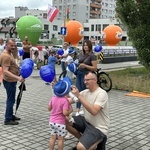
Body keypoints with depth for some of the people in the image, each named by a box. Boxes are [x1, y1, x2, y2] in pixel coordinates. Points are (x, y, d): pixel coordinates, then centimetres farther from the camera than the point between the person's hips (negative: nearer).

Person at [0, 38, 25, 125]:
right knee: (11, 100, -3)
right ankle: (8, 120, 6)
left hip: (11, 80, 10)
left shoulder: (9, 53, 10)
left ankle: (11, 116, 32)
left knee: (11, 99, 19)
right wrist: (18, 78, -40)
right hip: (9, 81, -10)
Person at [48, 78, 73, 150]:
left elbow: (49, 108, 9)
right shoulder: (65, 100, -20)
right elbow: (65, 113, -25)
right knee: (61, 139, 7)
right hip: (60, 123, -6)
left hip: (52, 121, 6)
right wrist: (70, 110, -8)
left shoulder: (53, 98, 0)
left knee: (53, 137, 17)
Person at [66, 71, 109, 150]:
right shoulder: (85, 92, 5)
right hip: (86, 121, 8)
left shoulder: (101, 93, -19)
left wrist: (79, 96, -32)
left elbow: (94, 111, -33)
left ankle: (99, 140, 6)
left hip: (98, 128, -8)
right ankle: (83, 140, 13)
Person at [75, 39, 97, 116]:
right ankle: (77, 110, 4)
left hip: (86, 75, -5)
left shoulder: (92, 55, -10)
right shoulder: (80, 54, 9)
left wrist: (85, 66, -24)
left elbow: (95, 68, -14)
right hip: (78, 74, 6)